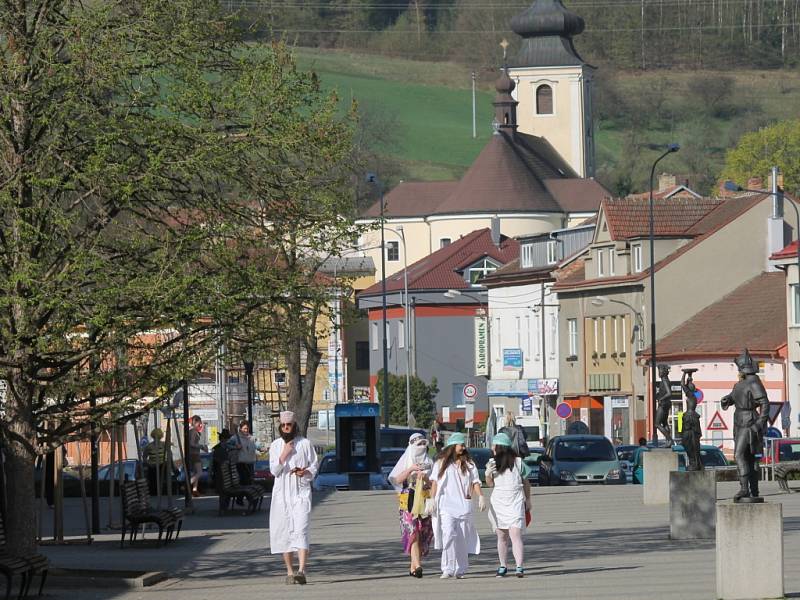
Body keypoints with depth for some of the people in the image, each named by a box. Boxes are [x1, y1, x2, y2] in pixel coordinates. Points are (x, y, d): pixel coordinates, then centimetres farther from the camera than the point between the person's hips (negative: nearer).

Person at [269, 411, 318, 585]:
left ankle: (301, 571, -27)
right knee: (283, 532, 3)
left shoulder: (305, 444, 4)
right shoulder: (275, 445, 9)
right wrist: (284, 454, -13)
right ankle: (290, 572, 14)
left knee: (300, 530, -16)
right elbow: (274, 470, -1)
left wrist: (305, 472, -15)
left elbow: (314, 467, 6)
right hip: (281, 493, 3)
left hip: (301, 493, -3)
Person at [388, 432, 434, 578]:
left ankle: (413, 567, 13)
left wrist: (425, 478, -10)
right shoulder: (406, 461, 7)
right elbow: (397, 480, -3)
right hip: (409, 501, -3)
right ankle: (417, 565, -26)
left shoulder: (429, 463, 13)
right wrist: (410, 470, -15)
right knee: (413, 532, -16)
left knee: (423, 535, 2)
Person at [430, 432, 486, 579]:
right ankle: (448, 569, -16)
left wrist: (480, 496, -8)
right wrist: (432, 499, -3)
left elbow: (475, 482, 8)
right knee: (449, 535, -18)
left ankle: (460, 570, 8)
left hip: (464, 505, 2)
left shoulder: (468, 464, 13)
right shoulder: (441, 463, 9)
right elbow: (434, 483, 8)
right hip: (446, 505, -2)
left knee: (462, 539, 1)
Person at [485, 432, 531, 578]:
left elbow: (526, 482, 9)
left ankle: (519, 567, -18)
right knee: (501, 536, 9)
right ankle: (502, 566, 17)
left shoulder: (517, 462, -1)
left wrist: (528, 500, 12)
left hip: (515, 504, -4)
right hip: (498, 503, 4)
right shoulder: (492, 462, 7)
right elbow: (490, 484, 9)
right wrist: (488, 474, -11)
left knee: (515, 535, -13)